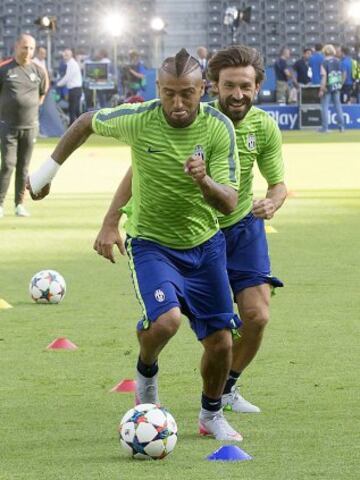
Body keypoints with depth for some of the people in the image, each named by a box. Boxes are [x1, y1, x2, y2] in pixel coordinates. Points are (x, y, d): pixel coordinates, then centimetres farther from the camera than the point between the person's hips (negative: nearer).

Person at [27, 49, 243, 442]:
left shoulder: (219, 128, -16)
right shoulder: (137, 120, -19)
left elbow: (229, 202, -18)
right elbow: (87, 122, 3)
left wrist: (205, 181, -40)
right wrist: (47, 170, 10)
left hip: (205, 246, 2)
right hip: (151, 243, -2)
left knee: (220, 341, 3)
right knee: (165, 320, -27)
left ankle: (211, 415, 32)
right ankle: (146, 373, 8)